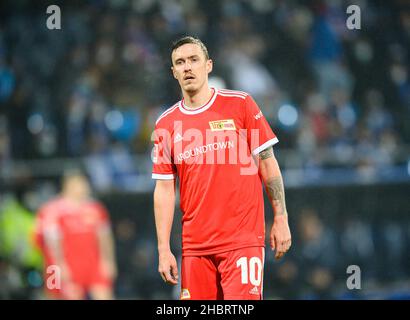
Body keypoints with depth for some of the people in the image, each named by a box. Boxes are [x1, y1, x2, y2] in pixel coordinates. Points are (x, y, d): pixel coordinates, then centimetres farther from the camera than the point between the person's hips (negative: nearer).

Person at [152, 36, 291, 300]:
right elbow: (164, 189, 7)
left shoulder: (240, 104, 1)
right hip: (195, 246, 3)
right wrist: (164, 249, 1)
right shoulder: (166, 124, 7)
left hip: (243, 240, -3)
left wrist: (281, 219, -2)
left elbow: (268, 162, 4)